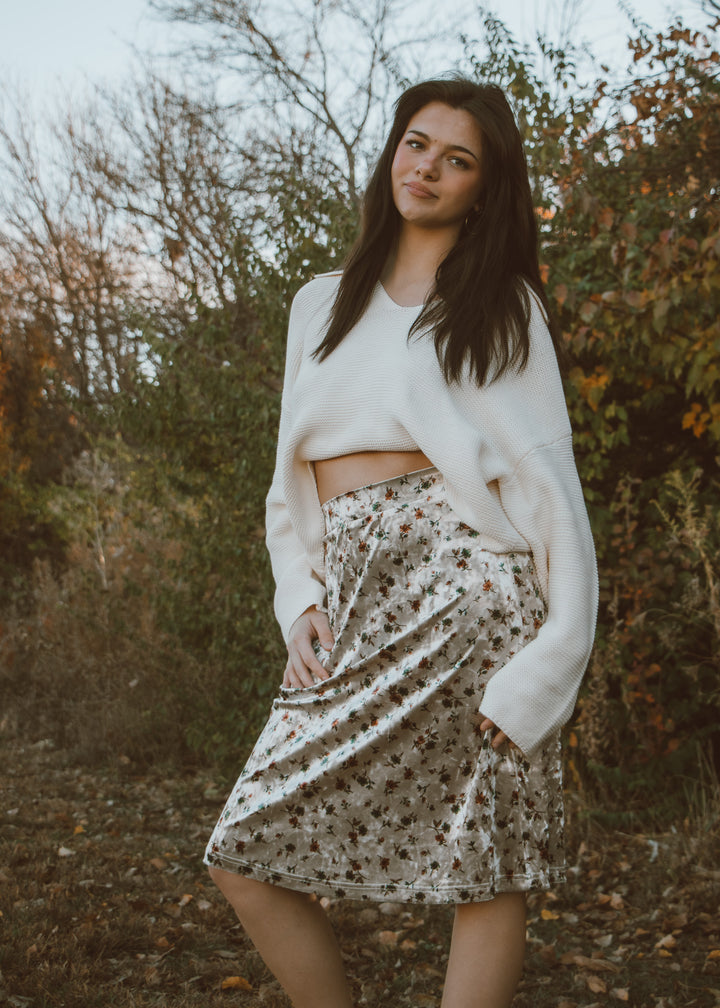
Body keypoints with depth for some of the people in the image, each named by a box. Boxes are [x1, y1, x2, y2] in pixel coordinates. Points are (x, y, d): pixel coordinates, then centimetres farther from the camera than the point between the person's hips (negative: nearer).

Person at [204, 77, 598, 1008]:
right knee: (248, 860, -1)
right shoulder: (322, 304, 20)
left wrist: (545, 659, -11)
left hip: (458, 582, -5)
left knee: (483, 868, -4)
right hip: (351, 607, 5)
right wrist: (303, 604, 3)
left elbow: (541, 475, -1)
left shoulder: (500, 305, 7)